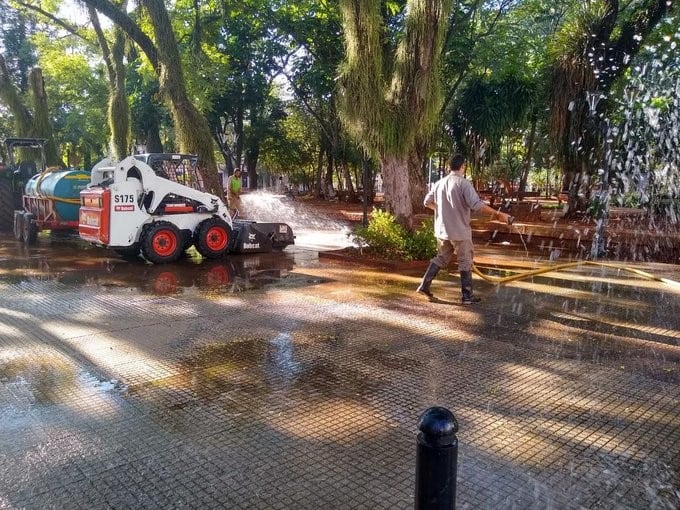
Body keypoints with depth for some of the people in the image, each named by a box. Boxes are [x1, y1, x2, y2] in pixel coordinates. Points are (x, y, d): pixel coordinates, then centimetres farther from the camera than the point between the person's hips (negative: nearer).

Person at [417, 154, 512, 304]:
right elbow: (477, 205, -26)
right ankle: (467, 296, 12)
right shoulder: (463, 183, -16)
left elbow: (427, 202, 14)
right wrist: (498, 214, -22)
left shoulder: (439, 183, 4)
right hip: (460, 231, -6)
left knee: (441, 258, 21)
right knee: (465, 263, 7)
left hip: (442, 230, 6)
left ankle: (424, 285, 20)